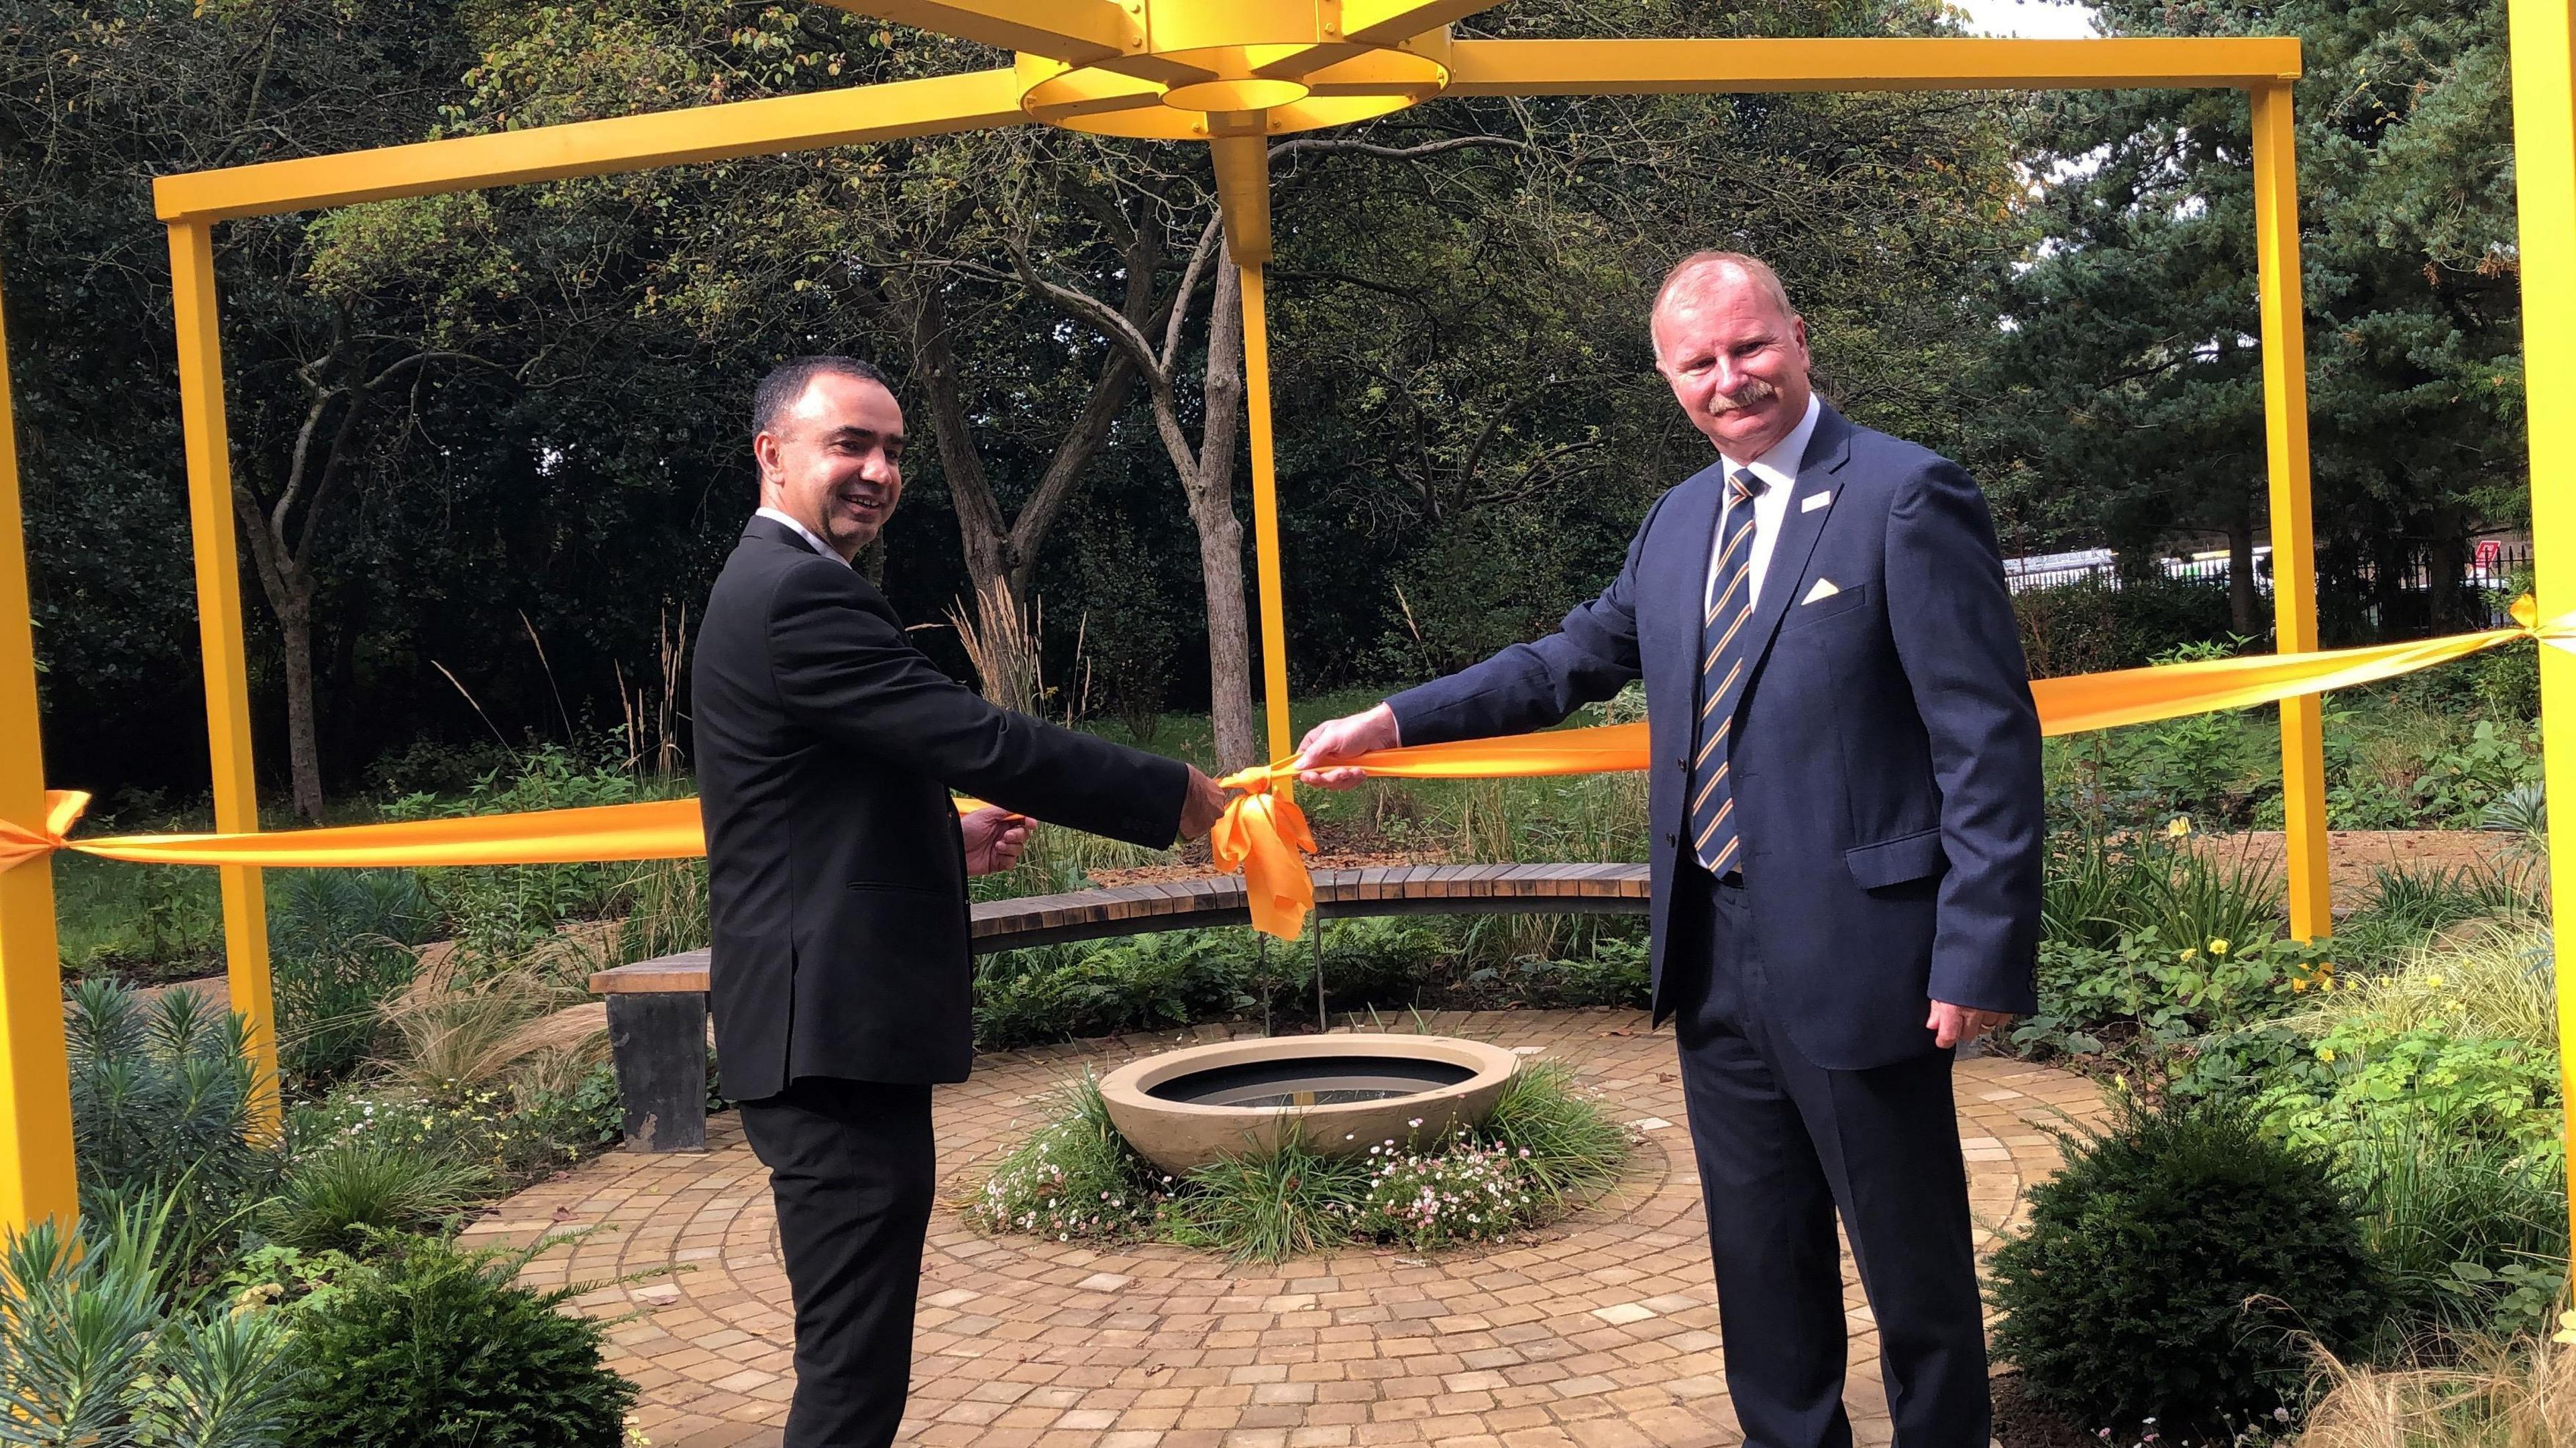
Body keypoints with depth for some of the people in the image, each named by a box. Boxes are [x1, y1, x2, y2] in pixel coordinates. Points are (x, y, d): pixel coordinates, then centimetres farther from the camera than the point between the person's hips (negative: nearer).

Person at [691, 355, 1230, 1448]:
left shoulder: (772, 585, 18)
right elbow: (983, 741, -22)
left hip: (825, 1023, 11)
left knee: (856, 1353, 19)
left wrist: (950, 841, 13)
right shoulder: (801, 593, -16)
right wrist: (1184, 796, -13)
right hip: (838, 1034, -11)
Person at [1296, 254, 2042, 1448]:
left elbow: (1989, 739, -14)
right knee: (1761, 1261, 19)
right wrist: (1390, 722, 15)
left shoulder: (1908, 497, -11)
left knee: (1916, 1270, 8)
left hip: (1854, 954, -7)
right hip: (1715, 957, 7)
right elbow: (1576, 658, 20)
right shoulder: (1680, 519, 11)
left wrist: (1982, 953, -18)